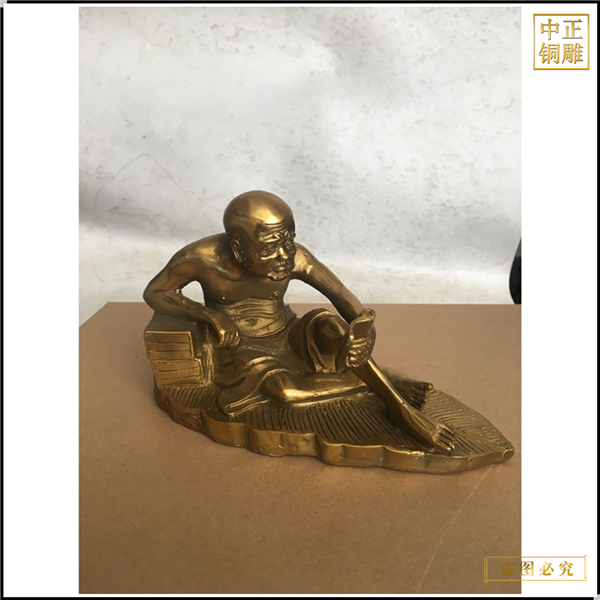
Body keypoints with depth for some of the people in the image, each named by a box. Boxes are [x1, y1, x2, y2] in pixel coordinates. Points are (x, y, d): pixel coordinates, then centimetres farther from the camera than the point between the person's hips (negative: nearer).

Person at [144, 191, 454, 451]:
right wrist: (208, 313, -25)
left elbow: (343, 295, -16)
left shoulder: (295, 257, -16)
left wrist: (362, 326, -38)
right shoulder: (202, 258, -19)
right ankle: (385, 382, -18)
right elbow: (155, 291, -7)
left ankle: (399, 406, -26)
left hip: (289, 339, 2)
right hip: (243, 352, -1)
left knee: (327, 323, -32)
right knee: (284, 389, -34)